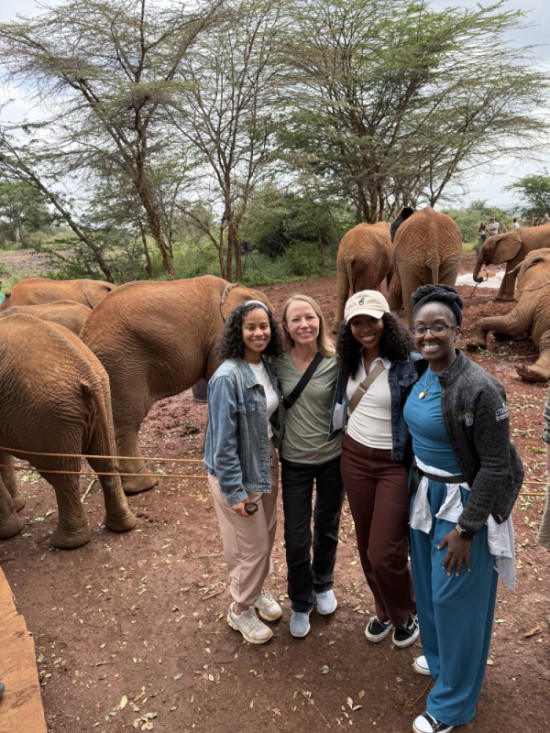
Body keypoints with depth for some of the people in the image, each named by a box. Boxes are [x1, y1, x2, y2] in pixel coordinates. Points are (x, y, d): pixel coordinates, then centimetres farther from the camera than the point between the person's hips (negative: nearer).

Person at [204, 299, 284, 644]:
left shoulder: (269, 369, -2)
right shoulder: (227, 377, -24)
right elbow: (223, 440, -22)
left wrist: (276, 461, 8)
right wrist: (234, 491, -19)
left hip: (267, 467, 7)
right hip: (238, 474, -7)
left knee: (267, 536, 21)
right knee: (252, 545, 8)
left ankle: (257, 590, 46)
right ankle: (241, 609, 33)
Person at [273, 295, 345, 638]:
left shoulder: (335, 362, -13)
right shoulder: (277, 362, -10)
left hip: (333, 459, 0)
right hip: (294, 462, 0)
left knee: (327, 528, 19)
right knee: (296, 539, 5)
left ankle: (324, 585, 47)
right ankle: (301, 602, 33)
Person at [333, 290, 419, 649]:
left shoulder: (409, 363, -17)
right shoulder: (350, 361, 0)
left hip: (396, 464, -5)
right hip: (354, 458, 6)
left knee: (385, 553, -1)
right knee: (367, 547, 16)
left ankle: (407, 613, 31)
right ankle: (385, 610, 41)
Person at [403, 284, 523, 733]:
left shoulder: (479, 388, -25)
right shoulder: (421, 373, -3)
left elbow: (495, 466, -20)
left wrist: (466, 529, -18)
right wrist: (417, 488, 14)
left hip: (464, 502, -7)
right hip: (425, 494, 7)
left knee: (456, 597, 8)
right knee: (428, 586, 23)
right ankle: (439, 655, 51)